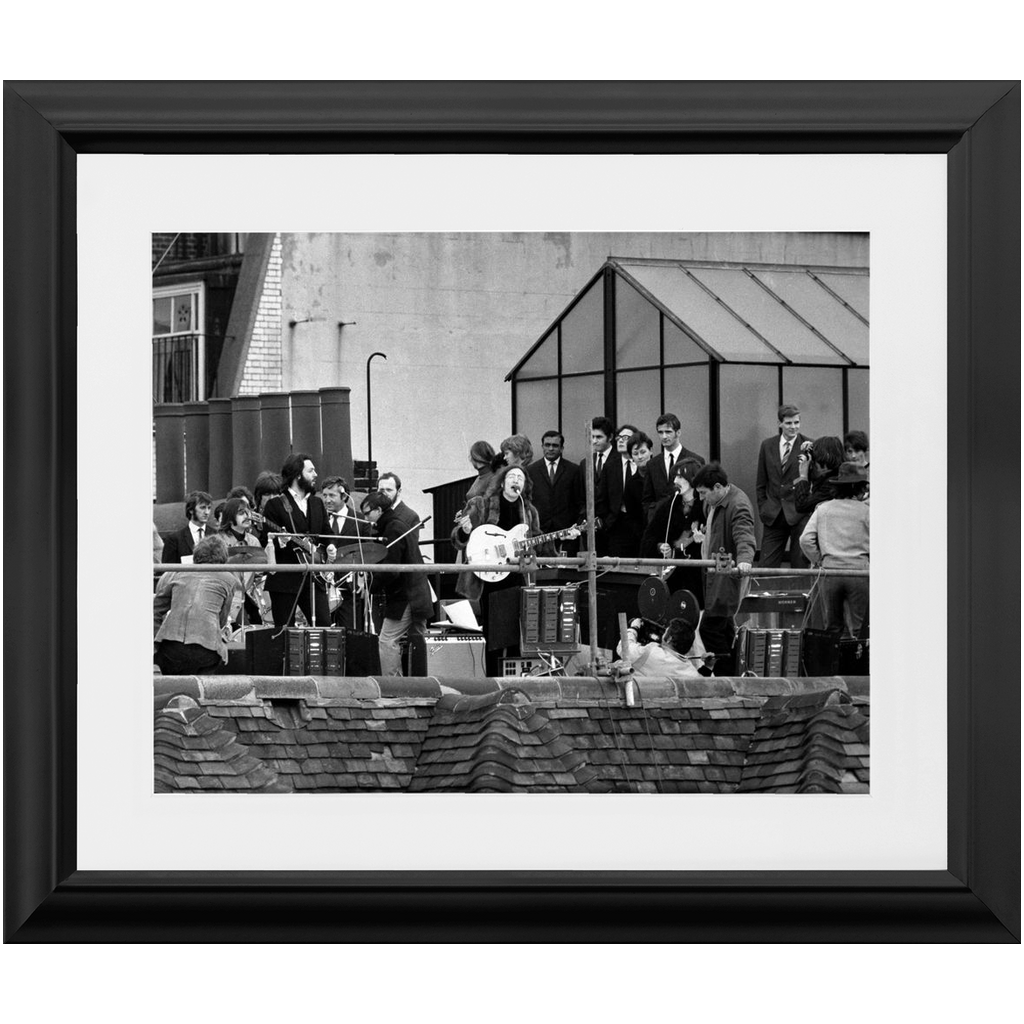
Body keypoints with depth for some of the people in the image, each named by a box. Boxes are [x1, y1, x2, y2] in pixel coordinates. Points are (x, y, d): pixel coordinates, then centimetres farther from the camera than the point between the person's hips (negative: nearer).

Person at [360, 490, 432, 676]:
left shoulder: (393, 529, -14)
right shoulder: (400, 524, 17)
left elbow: (390, 570, -20)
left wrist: (369, 587, -13)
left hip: (403, 597, -10)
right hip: (418, 596, 10)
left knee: (387, 641, -10)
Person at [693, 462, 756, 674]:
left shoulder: (738, 506, -20)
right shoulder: (711, 503, 11)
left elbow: (744, 537, -35)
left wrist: (744, 560, -50)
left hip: (729, 572, -10)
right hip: (715, 572, 10)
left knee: (709, 626, -13)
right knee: (725, 628, 14)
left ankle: (724, 673, -8)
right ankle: (732, 670, 21)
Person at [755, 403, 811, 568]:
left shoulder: (808, 446, -3)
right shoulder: (767, 445, 7)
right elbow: (761, 483, 13)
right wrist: (762, 509, 8)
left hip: (799, 514, -3)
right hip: (773, 515, 3)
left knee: (800, 564, 1)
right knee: (767, 565, 3)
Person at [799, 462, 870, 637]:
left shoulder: (823, 509, 8)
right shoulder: (866, 511, 1)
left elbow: (806, 540, 2)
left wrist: (819, 563, 11)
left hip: (829, 571, 2)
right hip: (858, 571, -2)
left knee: (832, 626, 12)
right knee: (855, 627, 0)